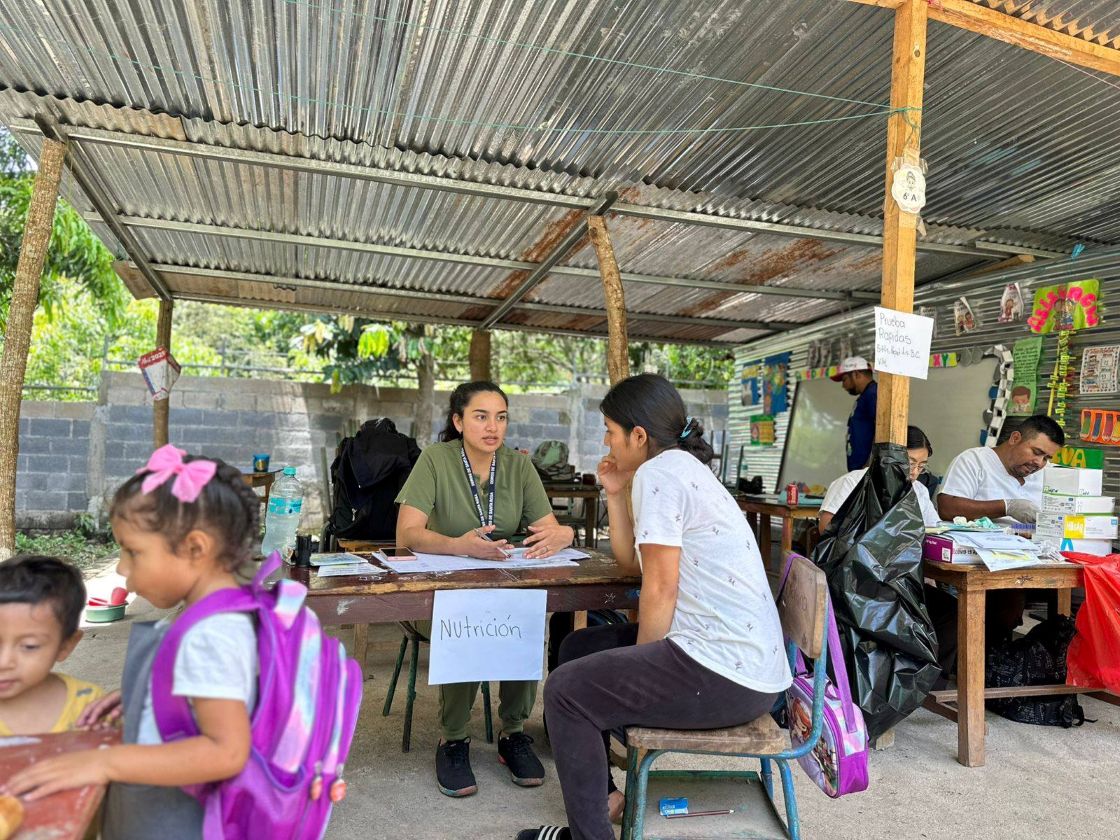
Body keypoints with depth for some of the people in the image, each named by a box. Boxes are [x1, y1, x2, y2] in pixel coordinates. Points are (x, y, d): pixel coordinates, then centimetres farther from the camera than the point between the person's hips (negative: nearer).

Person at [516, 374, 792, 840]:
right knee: (579, 648, 18)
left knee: (565, 689, -5)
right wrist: (615, 493, 14)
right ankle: (597, 797, 29)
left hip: (723, 678, -10)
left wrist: (642, 670, -3)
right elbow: (632, 562, 22)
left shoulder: (657, 473, -14)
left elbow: (660, 590, -16)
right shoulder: (685, 469, 16)